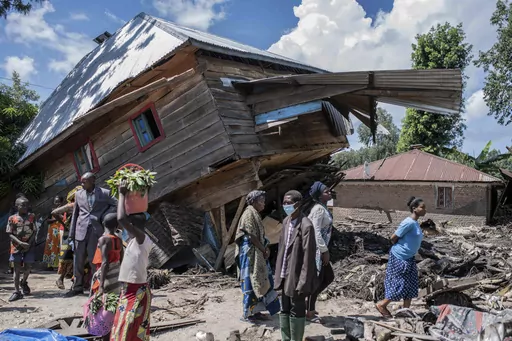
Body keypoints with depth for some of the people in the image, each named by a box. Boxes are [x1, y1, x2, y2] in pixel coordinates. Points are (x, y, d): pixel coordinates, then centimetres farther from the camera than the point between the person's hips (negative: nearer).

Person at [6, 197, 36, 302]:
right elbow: (10, 234, -4)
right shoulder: (12, 218, -2)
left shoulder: (32, 217, 1)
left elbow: (34, 232, 1)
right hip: (16, 247, -1)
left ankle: (24, 282, 35)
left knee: (28, 267, 5)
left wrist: (29, 243, -12)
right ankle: (16, 291, 8)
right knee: (17, 269, 0)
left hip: (29, 246, 1)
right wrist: (21, 243, -16)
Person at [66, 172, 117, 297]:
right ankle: (77, 287, 23)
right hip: (81, 231, 3)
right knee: (78, 261, 8)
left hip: (96, 231, -3)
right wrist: (71, 236, 8)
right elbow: (75, 215, 10)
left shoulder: (105, 193, -2)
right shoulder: (78, 194, 9)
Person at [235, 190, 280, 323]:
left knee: (260, 281, 12)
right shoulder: (249, 214, -14)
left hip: (258, 253, 10)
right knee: (251, 282, -3)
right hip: (250, 253, -10)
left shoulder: (255, 214, 15)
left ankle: (255, 310, 21)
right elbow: (251, 236, -18)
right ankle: (247, 313, 7)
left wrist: (266, 248, 1)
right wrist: (264, 249, -10)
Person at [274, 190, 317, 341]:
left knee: (296, 311, 6)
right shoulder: (286, 221, 6)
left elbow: (308, 256, -19)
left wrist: (302, 283, -18)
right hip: (285, 275, 8)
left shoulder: (306, 226, -19)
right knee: (285, 310, 17)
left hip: (297, 276, -7)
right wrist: (279, 273, 10)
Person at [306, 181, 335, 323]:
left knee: (329, 277, 16)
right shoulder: (319, 209, -16)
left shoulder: (322, 208, 13)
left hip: (320, 249, 10)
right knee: (317, 280, -1)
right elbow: (316, 232, -22)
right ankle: (310, 312, 13)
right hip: (316, 249, -10)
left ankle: (310, 303, 26)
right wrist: (325, 250, -19)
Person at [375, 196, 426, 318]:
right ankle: (382, 305, 10)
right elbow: (394, 237, -17)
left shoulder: (415, 223, 8)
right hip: (400, 257, -9)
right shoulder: (409, 223, -20)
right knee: (400, 284, -4)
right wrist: (398, 248, -1)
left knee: (411, 285, 11)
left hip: (409, 258, 9)